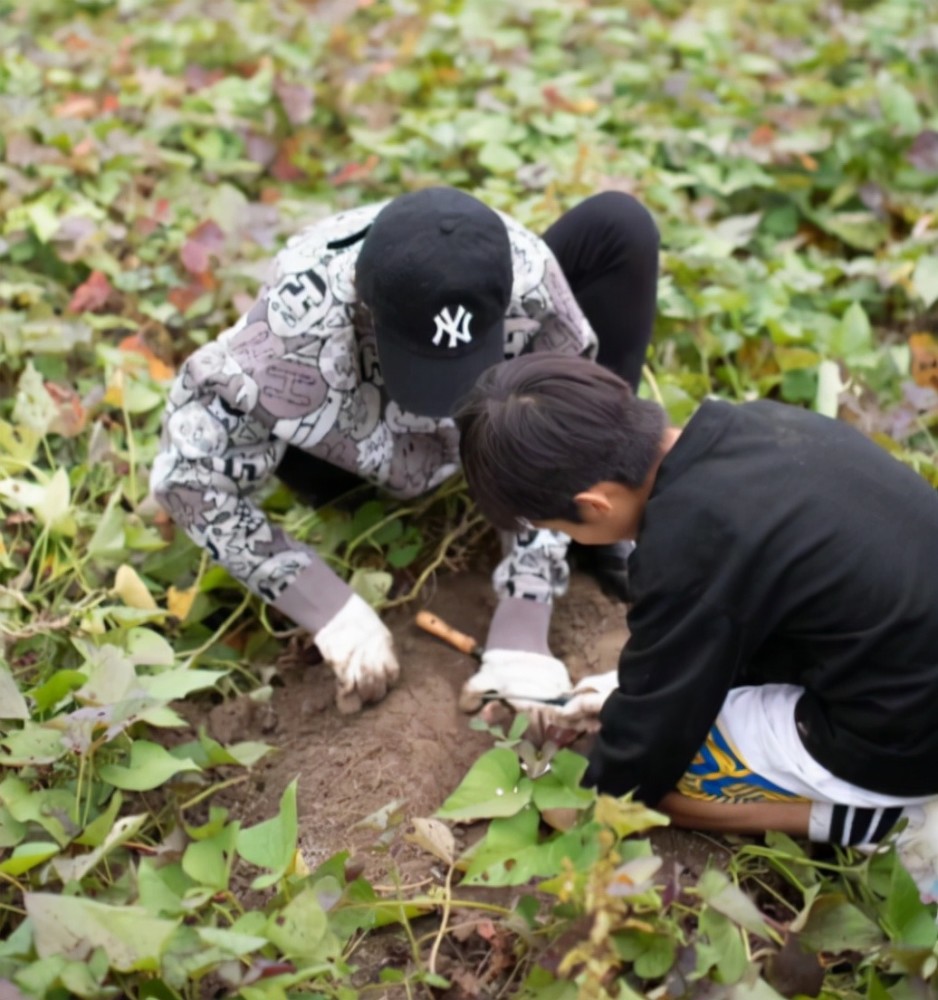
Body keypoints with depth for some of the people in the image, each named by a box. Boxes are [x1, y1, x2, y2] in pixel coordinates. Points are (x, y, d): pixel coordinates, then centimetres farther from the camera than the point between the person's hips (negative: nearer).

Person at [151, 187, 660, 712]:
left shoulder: (526, 275, -35)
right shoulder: (296, 323, -41)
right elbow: (190, 476, -32)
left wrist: (520, 636, -33)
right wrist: (337, 615, -35)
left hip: (492, 423, 2)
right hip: (355, 448, -1)